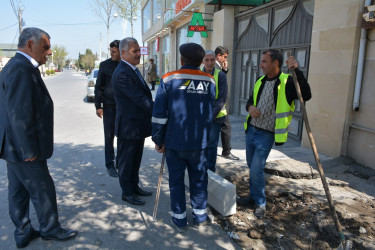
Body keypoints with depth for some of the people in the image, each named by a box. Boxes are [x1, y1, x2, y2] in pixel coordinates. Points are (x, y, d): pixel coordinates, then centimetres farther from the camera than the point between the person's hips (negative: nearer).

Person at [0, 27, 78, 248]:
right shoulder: (21, 69, -21)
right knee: (43, 190, 7)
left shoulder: (19, 66, 12)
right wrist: (29, 150, -21)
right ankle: (50, 229, 27)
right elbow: (20, 114, -25)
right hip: (23, 148, -10)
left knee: (19, 191, 18)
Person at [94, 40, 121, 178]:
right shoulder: (105, 65, 1)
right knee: (109, 136, 3)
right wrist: (98, 106, -3)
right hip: (109, 106, -1)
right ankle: (110, 165, 14)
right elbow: (98, 86, 3)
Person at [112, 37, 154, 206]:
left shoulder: (133, 70, 12)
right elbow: (141, 99, -26)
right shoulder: (122, 74, -21)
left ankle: (134, 186, 37)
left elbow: (144, 95, 15)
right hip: (129, 127, -9)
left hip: (138, 125, 10)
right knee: (126, 161, 8)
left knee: (135, 160, 21)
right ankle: (127, 192, 24)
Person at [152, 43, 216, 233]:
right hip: (200, 142, 2)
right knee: (198, 179, 16)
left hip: (175, 141, -2)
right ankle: (200, 216, 29)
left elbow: (159, 114, -7)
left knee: (176, 180, 12)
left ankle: (179, 220, 22)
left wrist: (158, 140, 1)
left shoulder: (168, 79, -6)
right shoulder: (209, 81, 1)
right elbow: (210, 113, 6)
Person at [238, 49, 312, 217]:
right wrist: (250, 107, -6)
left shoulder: (287, 82, -12)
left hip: (266, 134, -7)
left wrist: (297, 71, -32)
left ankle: (261, 203, 14)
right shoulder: (260, 81, 9)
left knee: (256, 170, -8)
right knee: (252, 167, 17)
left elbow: (306, 95, -26)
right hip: (251, 129, 7)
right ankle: (253, 196, 35)